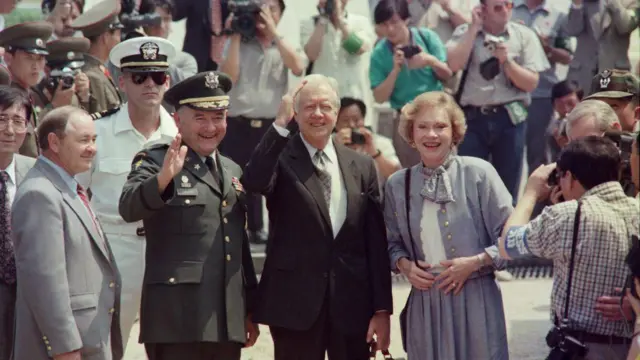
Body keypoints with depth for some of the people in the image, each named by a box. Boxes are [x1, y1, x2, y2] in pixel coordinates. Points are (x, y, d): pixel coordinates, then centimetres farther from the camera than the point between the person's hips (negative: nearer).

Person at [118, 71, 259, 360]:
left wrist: (250, 310, 23)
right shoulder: (155, 161, -1)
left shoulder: (232, 171, 20)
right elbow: (128, 208, -20)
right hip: (178, 319, -6)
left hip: (227, 322, 7)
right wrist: (163, 178, -39)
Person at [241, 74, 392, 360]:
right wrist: (281, 122, -21)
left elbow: (376, 242, 7)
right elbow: (253, 183, -23)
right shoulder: (281, 158, 1)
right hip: (295, 301, -3)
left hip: (352, 304, 3)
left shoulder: (362, 166, 9)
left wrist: (382, 309, 3)